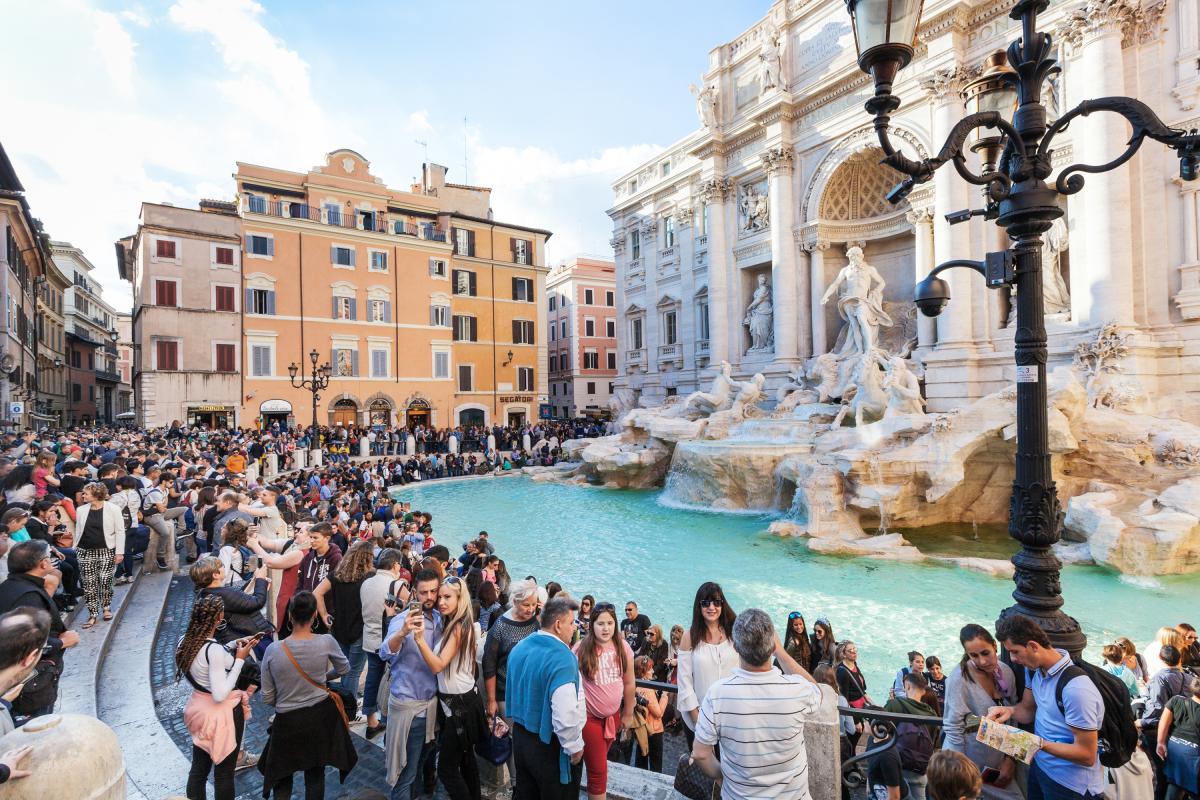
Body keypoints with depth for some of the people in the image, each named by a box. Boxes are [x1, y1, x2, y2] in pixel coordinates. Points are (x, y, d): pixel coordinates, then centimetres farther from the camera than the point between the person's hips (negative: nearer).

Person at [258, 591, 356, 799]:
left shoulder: (273, 649, -16)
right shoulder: (326, 642, -16)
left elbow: (267, 698, -5)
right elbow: (344, 669, 4)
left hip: (287, 721, 0)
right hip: (320, 716, 1)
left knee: (282, 778, 22)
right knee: (316, 775, 18)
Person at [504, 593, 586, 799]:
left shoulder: (519, 647, 0)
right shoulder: (562, 658, -26)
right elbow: (566, 716, -32)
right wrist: (575, 748, -16)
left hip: (520, 737, 7)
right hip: (551, 746, -7)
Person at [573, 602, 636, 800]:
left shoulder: (623, 647, -8)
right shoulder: (581, 649, -19)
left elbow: (629, 683, 4)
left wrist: (628, 714, 10)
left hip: (613, 715, 4)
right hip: (589, 716, -4)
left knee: (599, 761, 23)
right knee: (598, 770, 3)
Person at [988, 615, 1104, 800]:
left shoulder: (1076, 688, -30)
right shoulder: (1034, 667, -5)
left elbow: (1087, 755, -23)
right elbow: (1028, 710, 8)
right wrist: (1009, 711, -13)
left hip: (1069, 783, -7)